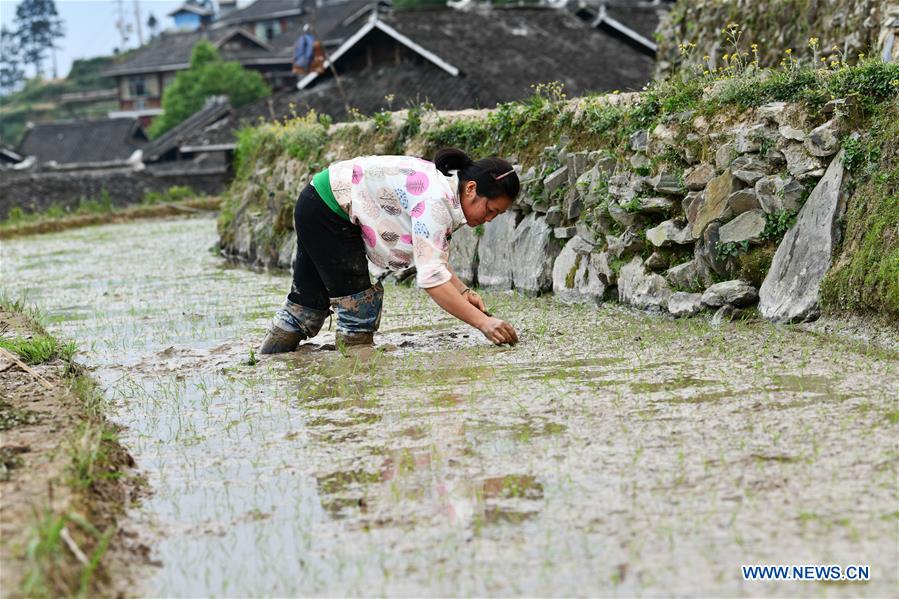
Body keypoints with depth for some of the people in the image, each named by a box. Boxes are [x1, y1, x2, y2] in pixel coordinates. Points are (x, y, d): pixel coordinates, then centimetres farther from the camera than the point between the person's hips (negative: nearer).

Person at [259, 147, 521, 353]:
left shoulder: (447, 186, -2)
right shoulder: (435, 201, -31)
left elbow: (435, 256, 2)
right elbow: (430, 276, -37)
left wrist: (462, 291, -14)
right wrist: (482, 322, -39)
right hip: (327, 208, -10)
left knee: (308, 302, 17)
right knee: (359, 305, -9)